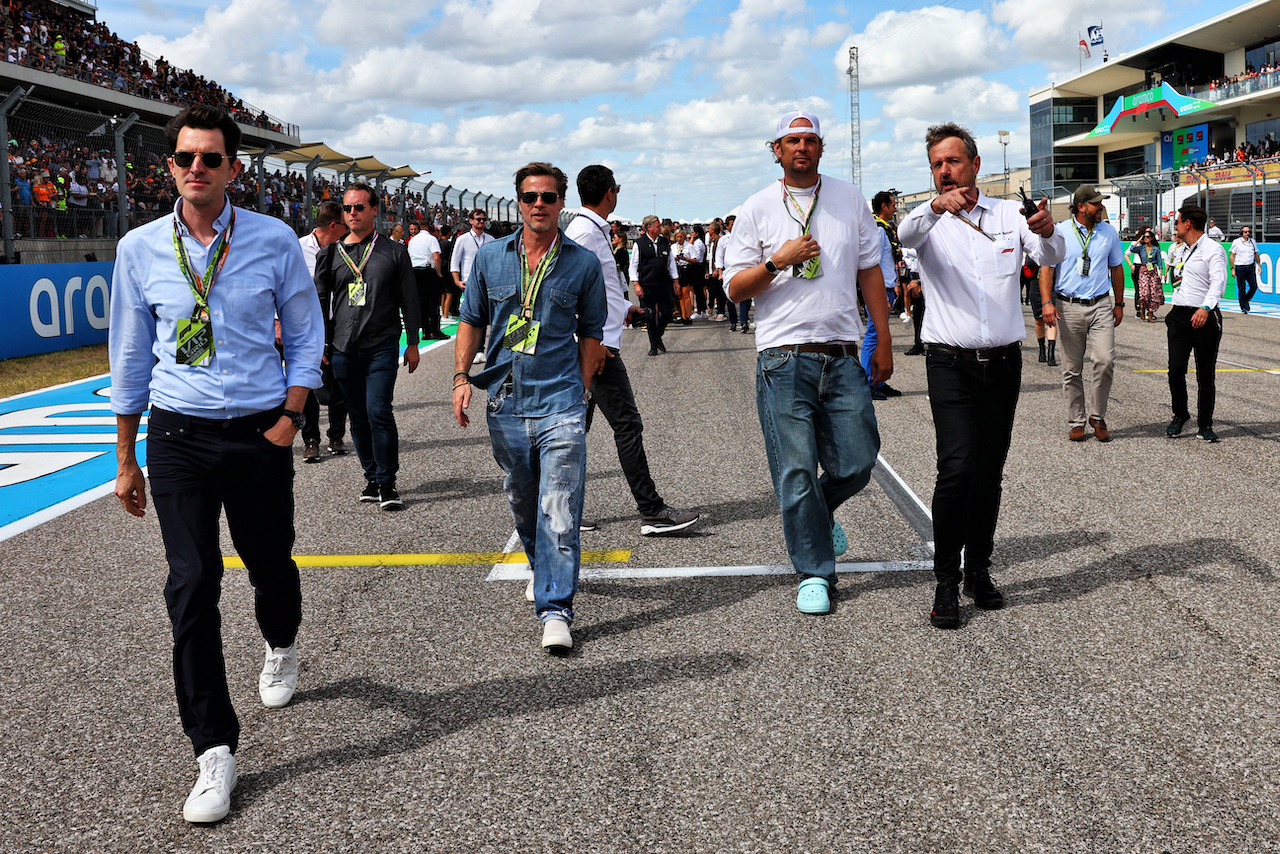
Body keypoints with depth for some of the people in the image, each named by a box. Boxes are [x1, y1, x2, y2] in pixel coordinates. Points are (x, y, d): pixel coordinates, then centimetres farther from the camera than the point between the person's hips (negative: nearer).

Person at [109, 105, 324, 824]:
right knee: (192, 586, -7)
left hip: (259, 432, 0)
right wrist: (126, 459, 11)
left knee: (271, 563, 15)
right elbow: (130, 357, 8)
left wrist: (289, 417, -7)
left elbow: (306, 337, 5)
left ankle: (282, 648, 52)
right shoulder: (140, 249, 0)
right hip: (178, 435, 0)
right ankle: (215, 750, 1)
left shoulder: (275, 240, -4)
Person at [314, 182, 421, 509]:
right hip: (343, 348, 3)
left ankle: (388, 483, -3)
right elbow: (320, 301, 14)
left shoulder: (394, 252, 4)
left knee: (379, 412, -13)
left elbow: (409, 300, 8)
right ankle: (371, 477, 21)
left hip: (382, 347, -3)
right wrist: (320, 343, 7)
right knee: (358, 417, 8)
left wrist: (412, 343, 6)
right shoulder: (330, 254, 9)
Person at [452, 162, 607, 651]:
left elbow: (590, 333, 10)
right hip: (505, 403, 3)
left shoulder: (583, 263, 2)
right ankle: (541, 568, 42)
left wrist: (580, 390, 6)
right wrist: (461, 377, 2)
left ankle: (555, 608, -8)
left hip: (559, 402, -3)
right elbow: (472, 321, 13)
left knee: (559, 510, -10)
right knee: (521, 501, 17)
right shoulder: (490, 258, 6)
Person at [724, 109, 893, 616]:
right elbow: (734, 288, 3)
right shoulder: (757, 209, 5)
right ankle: (814, 575, 11)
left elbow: (869, 271, 16)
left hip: (842, 359, 2)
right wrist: (777, 262, -14)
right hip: (784, 360, -2)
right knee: (796, 473, -2)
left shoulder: (850, 200, 12)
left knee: (856, 464, 2)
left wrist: (883, 341, 12)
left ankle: (819, 512, 36)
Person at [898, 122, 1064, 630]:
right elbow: (905, 234, -20)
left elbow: (1051, 258, -6)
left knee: (990, 473, 8)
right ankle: (946, 583, -7)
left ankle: (979, 571, 21)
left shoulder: (1010, 214, 9)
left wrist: (1047, 231, -30)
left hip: (1004, 363, 3)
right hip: (951, 363, -3)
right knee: (957, 468, -15)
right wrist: (937, 206, -41)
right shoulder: (929, 220, 4)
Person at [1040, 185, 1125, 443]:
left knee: (1105, 360, -13)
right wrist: (1047, 302, -12)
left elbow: (1116, 268, 19)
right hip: (1069, 307, -2)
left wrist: (1119, 304, 18)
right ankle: (1076, 422, 14)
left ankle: (1097, 416, 4)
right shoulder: (1060, 232, 0)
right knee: (1072, 369, 3)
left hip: (1101, 306, 2)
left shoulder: (1109, 232, 10)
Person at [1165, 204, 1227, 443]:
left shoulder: (1213, 249, -6)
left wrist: (1205, 308, -33)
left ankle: (1205, 424, 9)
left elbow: (1219, 283, -18)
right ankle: (1180, 415, 14)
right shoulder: (1183, 251, 20)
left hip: (1204, 317, -6)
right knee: (1175, 369, -4)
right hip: (1179, 316, 6)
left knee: (1206, 374, 0)